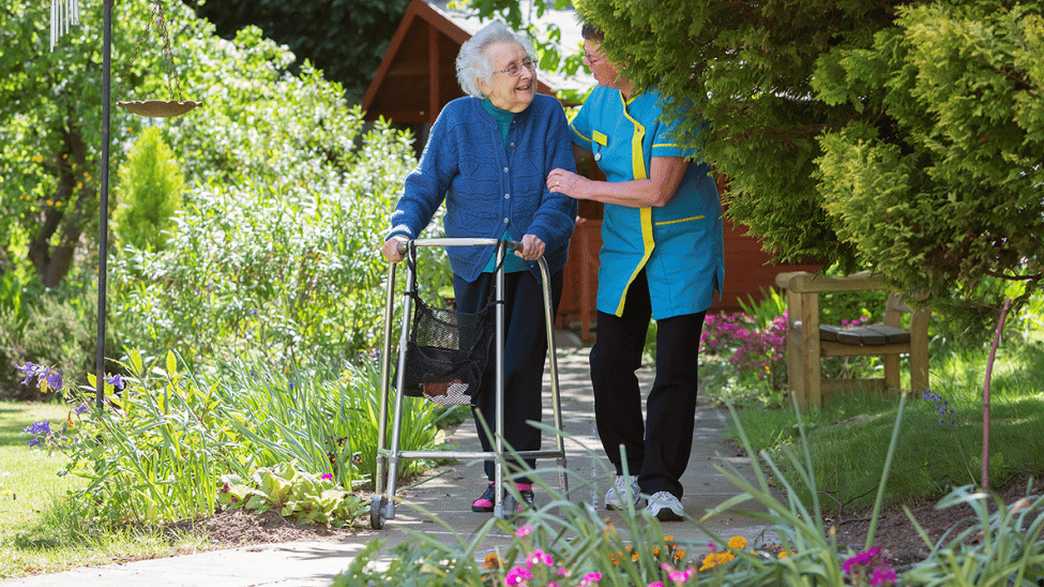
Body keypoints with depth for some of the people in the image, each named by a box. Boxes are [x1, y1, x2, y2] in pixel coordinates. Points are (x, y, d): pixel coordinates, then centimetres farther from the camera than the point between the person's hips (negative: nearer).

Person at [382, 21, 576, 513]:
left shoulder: (549, 114, -4)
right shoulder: (457, 118, -3)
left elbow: (561, 190, -10)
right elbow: (426, 185, -5)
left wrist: (541, 232, -28)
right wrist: (403, 229, -22)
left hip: (535, 267, -1)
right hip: (474, 269, 1)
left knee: (521, 369, -7)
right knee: (482, 372, 5)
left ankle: (518, 477, 0)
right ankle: (497, 477, 15)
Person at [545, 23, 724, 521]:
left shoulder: (674, 102, -20)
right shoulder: (601, 101, 2)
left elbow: (659, 190, -25)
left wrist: (584, 188, -18)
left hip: (683, 247, -6)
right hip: (624, 249, 6)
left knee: (675, 366, -7)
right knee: (610, 362, 4)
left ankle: (661, 484, -2)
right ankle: (630, 470, 20)